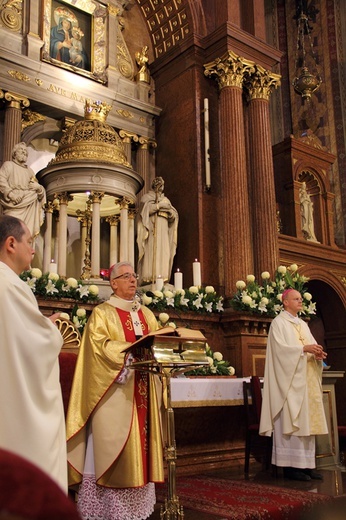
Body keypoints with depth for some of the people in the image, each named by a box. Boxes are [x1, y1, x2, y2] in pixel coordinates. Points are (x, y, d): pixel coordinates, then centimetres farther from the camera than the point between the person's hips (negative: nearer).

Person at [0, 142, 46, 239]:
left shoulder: (29, 170, 28)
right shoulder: (8, 164, 12)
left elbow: (37, 186, 22)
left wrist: (39, 187, -3)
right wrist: (10, 193, -18)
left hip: (29, 206, 5)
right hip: (14, 203, -5)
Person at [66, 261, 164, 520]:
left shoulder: (147, 314, 18)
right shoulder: (102, 313, 1)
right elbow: (99, 344, -12)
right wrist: (131, 351, -24)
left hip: (143, 389, 6)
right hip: (114, 390, -5)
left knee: (142, 440, 6)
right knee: (114, 442, -6)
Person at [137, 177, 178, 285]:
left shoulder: (165, 199, 24)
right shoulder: (146, 197, 10)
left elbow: (173, 216, 16)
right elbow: (145, 209, -10)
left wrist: (171, 212, -6)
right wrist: (159, 205, -12)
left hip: (163, 230, 5)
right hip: (151, 228, -5)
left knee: (163, 252, -6)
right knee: (151, 251, -14)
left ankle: (162, 276, -9)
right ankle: (150, 276, -20)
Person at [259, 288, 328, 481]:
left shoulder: (303, 324, 21)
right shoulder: (279, 323, -2)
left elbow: (312, 345, 16)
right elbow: (280, 347, -15)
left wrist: (318, 353, -6)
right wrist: (303, 349, -21)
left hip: (307, 380, 8)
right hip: (291, 380, -8)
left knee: (308, 421, 6)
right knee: (291, 421, -8)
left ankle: (307, 463, 10)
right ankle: (291, 465, -5)